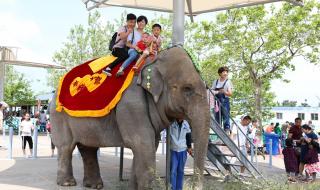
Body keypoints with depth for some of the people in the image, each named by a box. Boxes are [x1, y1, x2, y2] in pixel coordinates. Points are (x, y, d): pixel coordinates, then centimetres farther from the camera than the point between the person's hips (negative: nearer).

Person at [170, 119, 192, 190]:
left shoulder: (186, 124, 1)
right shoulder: (171, 124, -7)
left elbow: (188, 136, 8)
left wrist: (189, 147, 5)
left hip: (183, 151, 2)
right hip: (173, 151, -2)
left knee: (180, 171, 9)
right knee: (173, 171, -4)